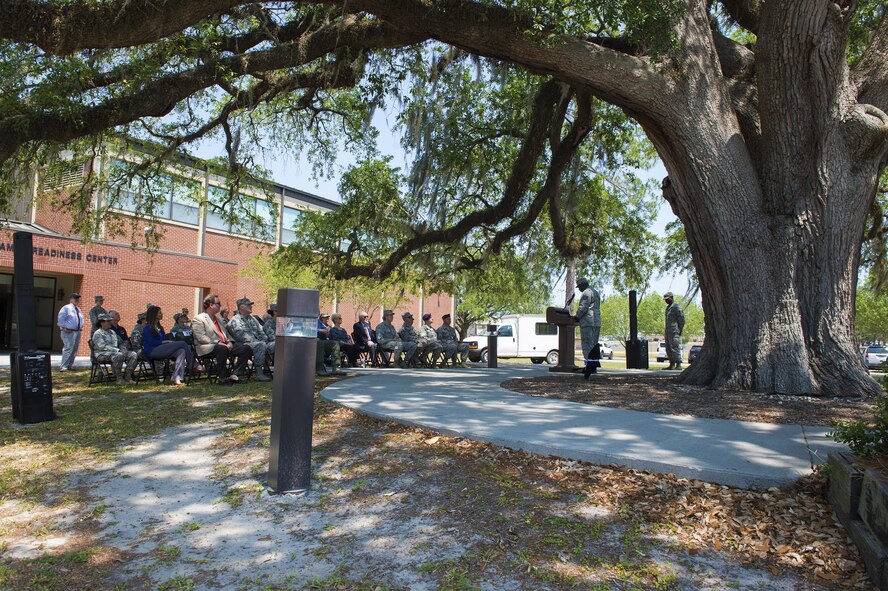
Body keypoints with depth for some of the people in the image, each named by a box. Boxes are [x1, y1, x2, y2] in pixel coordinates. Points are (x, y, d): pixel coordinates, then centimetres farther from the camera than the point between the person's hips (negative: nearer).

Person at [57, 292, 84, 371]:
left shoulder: (78, 309, 17)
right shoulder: (66, 308, -7)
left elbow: (81, 319, 29)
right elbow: (60, 319, -11)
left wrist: (81, 326, 15)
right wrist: (64, 328, -14)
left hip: (77, 332, 8)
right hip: (69, 332, -8)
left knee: (74, 350, 10)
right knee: (68, 348, -14)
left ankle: (69, 365, 18)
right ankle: (63, 366, -11)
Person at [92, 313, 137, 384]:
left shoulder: (112, 332, 23)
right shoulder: (97, 334, -2)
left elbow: (120, 342, 27)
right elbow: (103, 346, -16)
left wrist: (123, 349, 3)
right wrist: (117, 350, -23)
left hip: (115, 351, 8)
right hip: (102, 354, -8)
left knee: (133, 355, -15)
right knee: (119, 355, -39)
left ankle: (127, 377, -17)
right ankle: (119, 379, -29)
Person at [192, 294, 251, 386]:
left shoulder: (218, 318, 26)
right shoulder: (198, 319, -1)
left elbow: (226, 333, 26)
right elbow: (201, 338, -12)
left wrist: (229, 342, 3)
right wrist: (218, 343, -19)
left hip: (224, 346, 8)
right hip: (208, 348, -8)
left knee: (246, 349, -10)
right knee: (222, 349, -41)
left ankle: (234, 375, -13)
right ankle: (222, 378, -27)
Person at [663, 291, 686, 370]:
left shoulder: (676, 307, -8)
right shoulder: (668, 308, 20)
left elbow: (682, 319, -11)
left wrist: (680, 330, -13)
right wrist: (667, 331, 17)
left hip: (674, 332, -9)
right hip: (668, 331, 9)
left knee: (675, 348, -12)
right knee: (668, 348, 8)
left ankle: (678, 365, -10)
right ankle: (672, 365, 13)